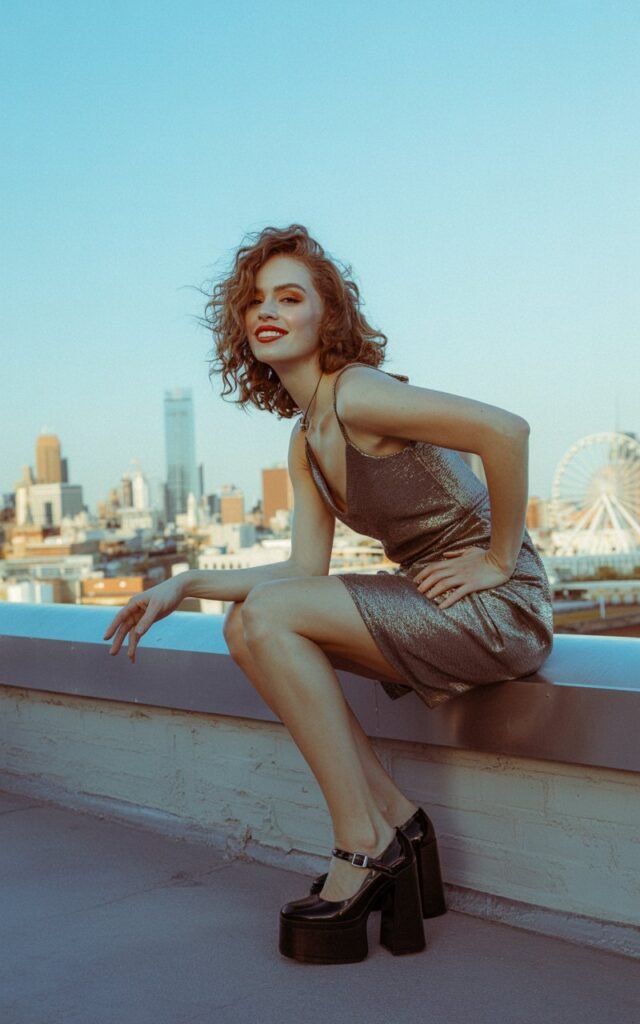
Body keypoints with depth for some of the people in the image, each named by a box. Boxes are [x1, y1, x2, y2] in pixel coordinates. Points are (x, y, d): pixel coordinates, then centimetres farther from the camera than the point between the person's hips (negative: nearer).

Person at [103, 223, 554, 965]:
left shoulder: (358, 396, -16)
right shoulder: (305, 441, 12)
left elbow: (505, 429, -29)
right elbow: (307, 574, 8)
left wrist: (497, 560, -19)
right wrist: (185, 586, 0)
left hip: (498, 605, -9)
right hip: (427, 598, 9)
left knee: (267, 615, -18)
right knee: (250, 626, 1)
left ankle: (363, 847, -8)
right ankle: (396, 821, 2)